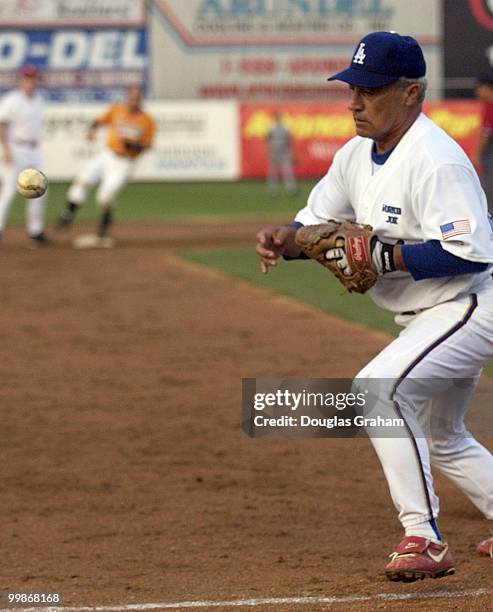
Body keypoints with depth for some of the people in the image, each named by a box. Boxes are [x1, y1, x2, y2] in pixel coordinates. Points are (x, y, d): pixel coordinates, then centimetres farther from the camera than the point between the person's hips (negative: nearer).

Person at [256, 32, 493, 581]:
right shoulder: (357, 155, 4)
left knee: (377, 387, -27)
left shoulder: (436, 160, -24)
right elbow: (318, 225, 12)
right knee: (439, 440, 24)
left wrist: (384, 257, -32)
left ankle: (424, 540, -23)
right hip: (425, 319, 10)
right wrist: (285, 239, -11)